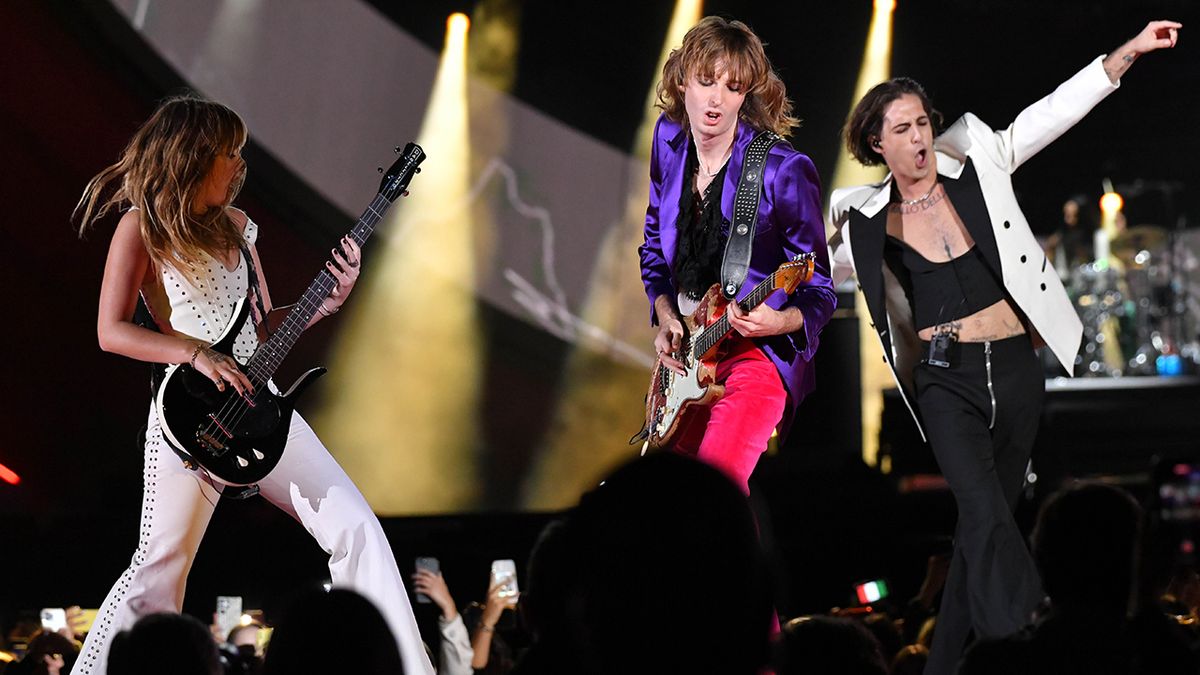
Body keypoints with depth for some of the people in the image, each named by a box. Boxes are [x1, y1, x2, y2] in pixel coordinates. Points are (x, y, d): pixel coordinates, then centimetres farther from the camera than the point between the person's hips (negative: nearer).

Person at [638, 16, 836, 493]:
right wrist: (665, 317, 3)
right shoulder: (669, 142, 3)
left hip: (761, 351, -7)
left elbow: (818, 293, -10)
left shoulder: (783, 171, -15)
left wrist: (778, 321, -30)